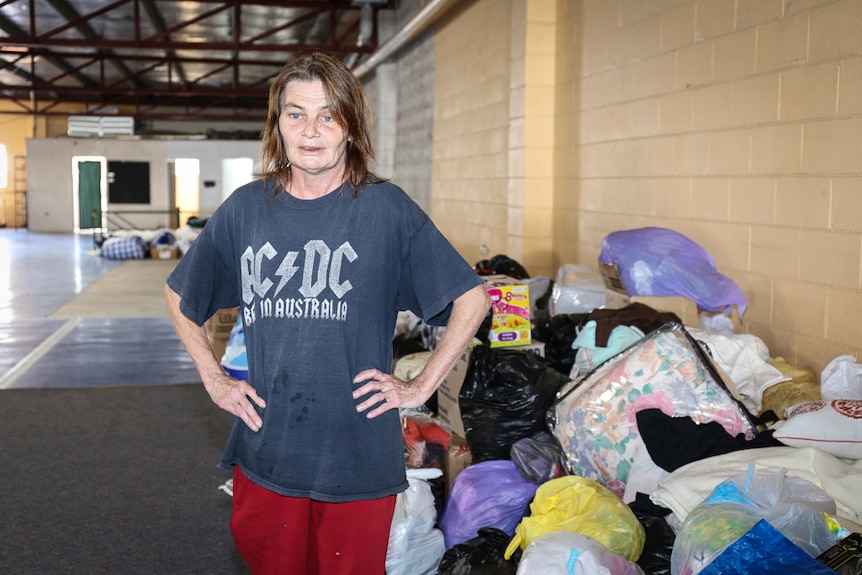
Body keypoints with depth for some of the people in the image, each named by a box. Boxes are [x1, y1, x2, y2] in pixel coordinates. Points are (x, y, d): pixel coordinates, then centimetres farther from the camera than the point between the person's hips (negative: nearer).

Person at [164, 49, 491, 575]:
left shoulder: (387, 208, -6)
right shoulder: (245, 209, 2)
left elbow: (471, 298, -2)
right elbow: (180, 295, 17)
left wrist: (420, 387, -4)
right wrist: (214, 379, 9)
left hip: (360, 461, -2)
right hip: (265, 460, 3)